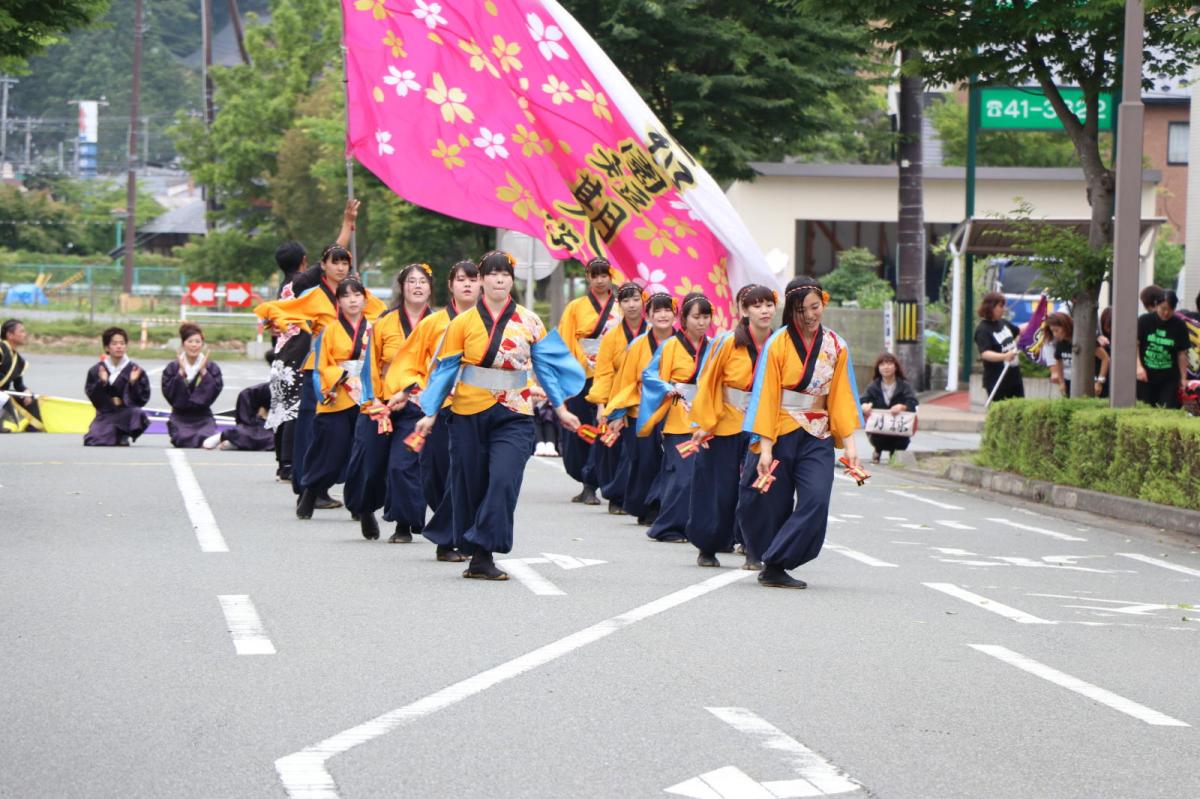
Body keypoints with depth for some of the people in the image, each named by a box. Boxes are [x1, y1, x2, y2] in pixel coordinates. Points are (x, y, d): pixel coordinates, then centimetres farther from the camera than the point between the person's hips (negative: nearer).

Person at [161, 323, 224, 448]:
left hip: (203, 417, 0)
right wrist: (181, 372, -15)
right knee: (187, 441, -27)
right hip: (180, 418, 0)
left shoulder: (212, 368, 4)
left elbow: (212, 395, -10)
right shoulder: (172, 368, 4)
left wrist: (203, 371, -16)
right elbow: (169, 395, -9)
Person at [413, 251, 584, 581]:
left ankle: (483, 555, -16)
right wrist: (430, 414, 2)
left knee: (503, 481, -18)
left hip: (513, 417, -1)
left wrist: (561, 409, 7)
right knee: (470, 485, 5)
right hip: (469, 414, 1)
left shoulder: (529, 322, 4)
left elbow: (546, 366, 8)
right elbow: (445, 369, 5)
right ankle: (477, 554, 18)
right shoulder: (463, 323, 3)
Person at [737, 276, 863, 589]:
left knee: (816, 502, -15)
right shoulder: (778, 344, -5)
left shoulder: (836, 347, 6)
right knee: (773, 506, 3)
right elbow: (767, 397, -6)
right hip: (781, 436, -2)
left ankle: (776, 564, -10)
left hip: (818, 440, 2)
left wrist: (849, 444, 0)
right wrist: (765, 448, -12)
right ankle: (773, 566, 22)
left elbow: (841, 398, 8)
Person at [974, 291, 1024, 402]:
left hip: (1015, 378, 8)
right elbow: (985, 354, -30)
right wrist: (1004, 356, -45)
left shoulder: (1003, 322, 7)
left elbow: (1018, 331, 28)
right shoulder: (982, 329, -17)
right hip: (997, 382, -8)